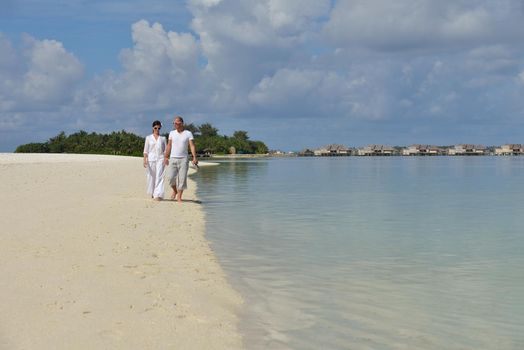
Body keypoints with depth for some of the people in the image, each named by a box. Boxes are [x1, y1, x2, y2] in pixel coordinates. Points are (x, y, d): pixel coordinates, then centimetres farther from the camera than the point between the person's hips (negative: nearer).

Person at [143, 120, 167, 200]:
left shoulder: (163, 138, 9)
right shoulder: (148, 138, 8)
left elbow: (165, 150, 9)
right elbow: (146, 150, 5)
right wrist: (144, 160, -4)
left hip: (160, 159, -1)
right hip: (151, 159, 1)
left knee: (159, 177, -11)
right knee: (151, 177, 4)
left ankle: (158, 195, -16)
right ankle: (152, 194, 22)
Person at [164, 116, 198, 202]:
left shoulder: (188, 133, 0)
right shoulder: (172, 133, 8)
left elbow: (192, 146, -7)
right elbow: (169, 146, 10)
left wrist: (194, 157, -18)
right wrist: (166, 157, 4)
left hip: (183, 159, -2)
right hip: (173, 159, 2)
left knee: (182, 178, -3)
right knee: (170, 177, -8)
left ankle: (179, 197, 5)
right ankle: (175, 190, 20)